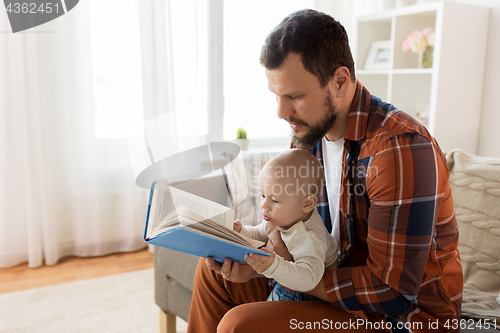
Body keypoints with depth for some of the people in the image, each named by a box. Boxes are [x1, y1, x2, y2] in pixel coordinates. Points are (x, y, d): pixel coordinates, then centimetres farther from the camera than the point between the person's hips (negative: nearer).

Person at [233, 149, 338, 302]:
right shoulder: (278, 218, -7)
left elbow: (308, 279, -46)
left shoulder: (309, 238, -34)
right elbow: (259, 235, 13)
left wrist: (273, 266, -58)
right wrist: (241, 231, -7)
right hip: (283, 285, 7)